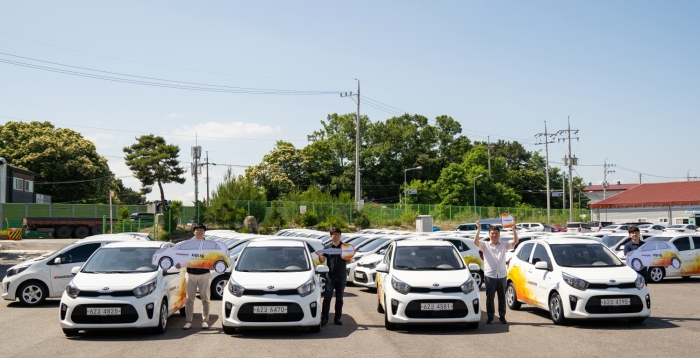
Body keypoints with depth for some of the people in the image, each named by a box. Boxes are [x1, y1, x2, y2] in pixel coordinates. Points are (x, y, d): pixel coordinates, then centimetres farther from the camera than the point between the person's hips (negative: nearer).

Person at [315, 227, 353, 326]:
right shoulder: (327, 247, 6)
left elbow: (349, 261, 8)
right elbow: (322, 261, 2)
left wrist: (350, 258, -15)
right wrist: (319, 255, -19)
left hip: (342, 277, 1)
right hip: (330, 276, -1)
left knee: (339, 298, 7)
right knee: (327, 298, -6)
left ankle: (337, 318, 14)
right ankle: (324, 318, -4)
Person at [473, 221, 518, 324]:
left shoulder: (504, 245, 13)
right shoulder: (485, 245, 7)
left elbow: (515, 241, 0)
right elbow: (475, 242, -10)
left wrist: (513, 229, -11)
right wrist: (479, 229, -20)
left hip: (502, 275, 2)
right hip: (490, 275, -2)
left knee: (502, 297, 7)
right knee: (490, 297, 1)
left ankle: (502, 316, 16)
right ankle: (490, 317, 9)